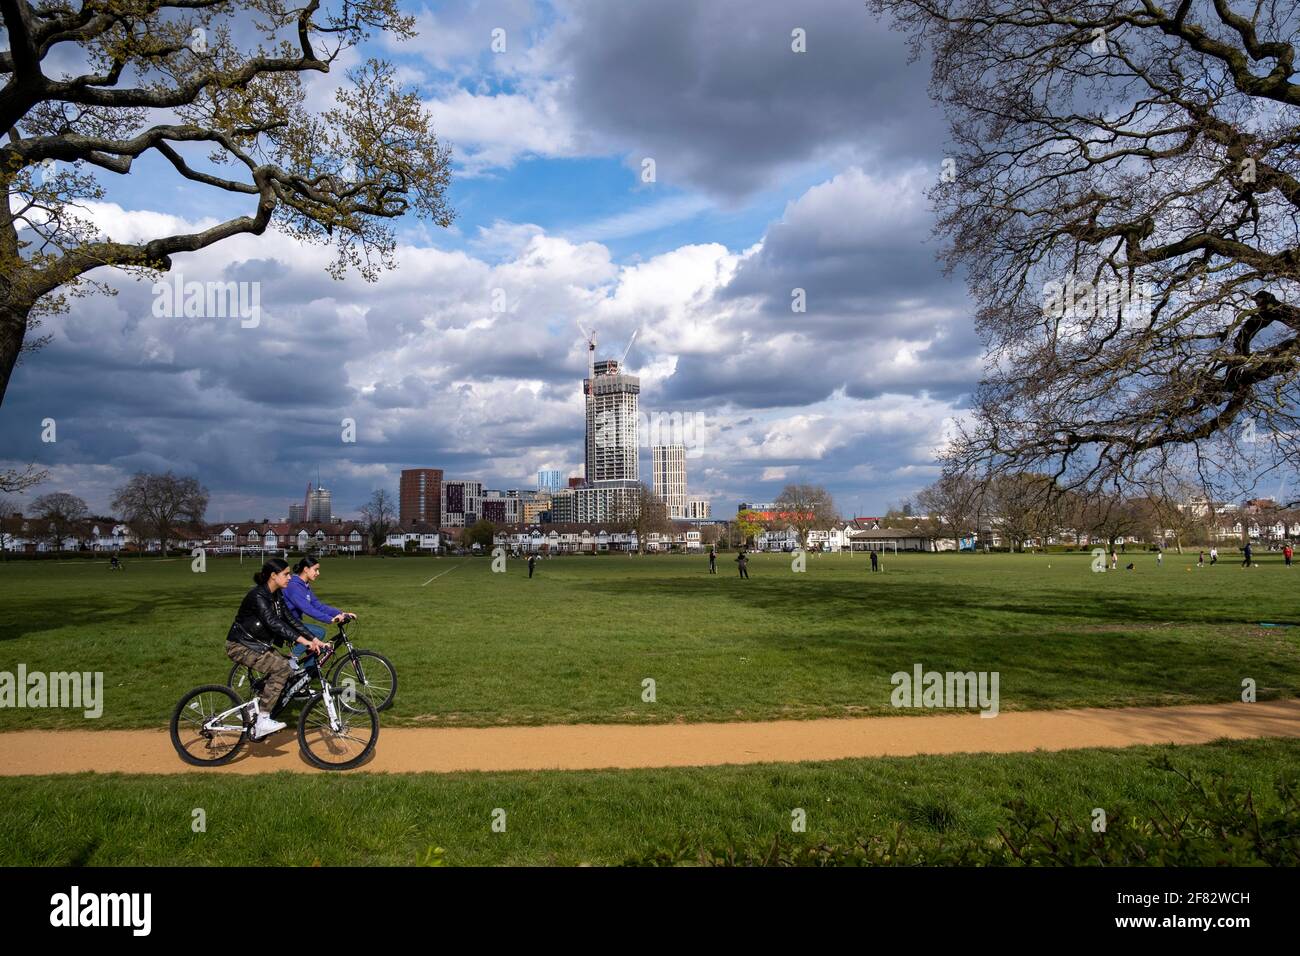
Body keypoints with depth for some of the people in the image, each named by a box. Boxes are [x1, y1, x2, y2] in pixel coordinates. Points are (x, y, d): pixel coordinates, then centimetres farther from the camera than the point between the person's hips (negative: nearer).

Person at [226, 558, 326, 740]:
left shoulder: (276, 595, 4)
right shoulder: (258, 596, -24)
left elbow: (291, 619, 4)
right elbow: (273, 623, -36)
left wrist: (315, 640, -5)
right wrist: (302, 640, -43)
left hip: (258, 645, 9)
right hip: (241, 647, -9)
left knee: (285, 668, -4)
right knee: (281, 668, -24)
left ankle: (256, 708, 8)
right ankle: (262, 721, -21)